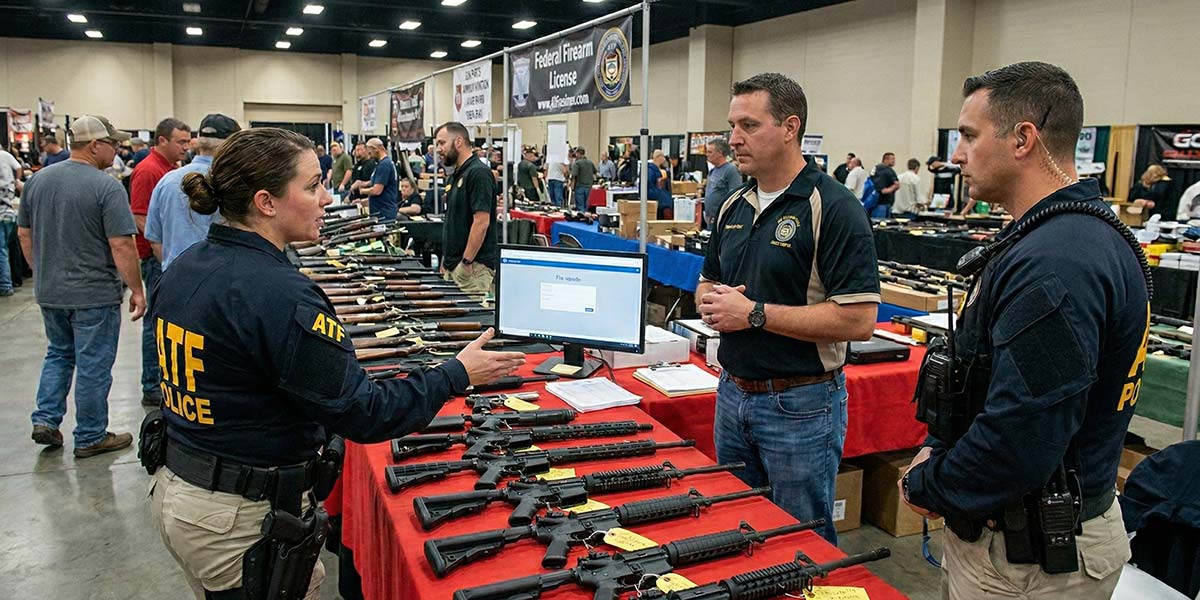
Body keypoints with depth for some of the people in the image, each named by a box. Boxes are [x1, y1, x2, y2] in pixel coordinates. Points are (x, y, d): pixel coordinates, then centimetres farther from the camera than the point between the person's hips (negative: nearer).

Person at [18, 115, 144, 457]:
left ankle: (45, 420, 19)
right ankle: (90, 438, 15)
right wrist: (136, 289, -12)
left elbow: (24, 233, 12)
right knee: (93, 365, 5)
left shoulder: (38, 180, 5)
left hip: (49, 292, 7)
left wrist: (42, 272, 22)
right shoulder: (107, 187, -17)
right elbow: (121, 245, -20)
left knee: (59, 353, 25)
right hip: (94, 294, -6)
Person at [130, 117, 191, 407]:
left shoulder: (171, 168, 14)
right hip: (157, 256, -9)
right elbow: (139, 218, -19)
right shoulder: (148, 171, -14)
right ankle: (152, 388, 4)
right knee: (158, 319, -4)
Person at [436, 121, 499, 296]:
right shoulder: (457, 175, 16)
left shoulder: (478, 173, -14)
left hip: (473, 267, -9)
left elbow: (481, 222, -20)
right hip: (453, 265, 9)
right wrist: (446, 258, 18)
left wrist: (467, 262, -20)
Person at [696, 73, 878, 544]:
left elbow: (858, 319, -22)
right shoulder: (734, 206, 8)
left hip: (801, 405, -7)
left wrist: (755, 314, -20)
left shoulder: (834, 209, -15)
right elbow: (707, 283, 19)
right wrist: (712, 303, -6)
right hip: (733, 394, 7)